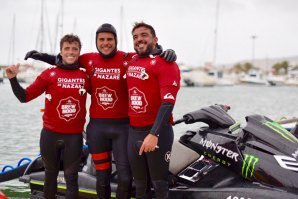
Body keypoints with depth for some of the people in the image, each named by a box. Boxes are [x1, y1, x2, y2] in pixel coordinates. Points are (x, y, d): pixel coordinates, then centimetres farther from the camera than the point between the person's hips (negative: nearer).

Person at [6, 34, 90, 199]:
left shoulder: (85, 76, 0)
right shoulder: (49, 74, -5)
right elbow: (24, 97, -7)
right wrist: (13, 79, -18)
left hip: (74, 136, 0)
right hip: (50, 134, 0)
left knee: (71, 177, 5)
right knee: (51, 175, 14)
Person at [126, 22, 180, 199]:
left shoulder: (165, 62, -9)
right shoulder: (131, 61, 12)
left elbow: (168, 102, -18)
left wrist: (153, 134, -25)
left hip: (156, 131, -6)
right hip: (134, 131, 7)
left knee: (159, 184, 0)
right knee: (140, 185, 14)